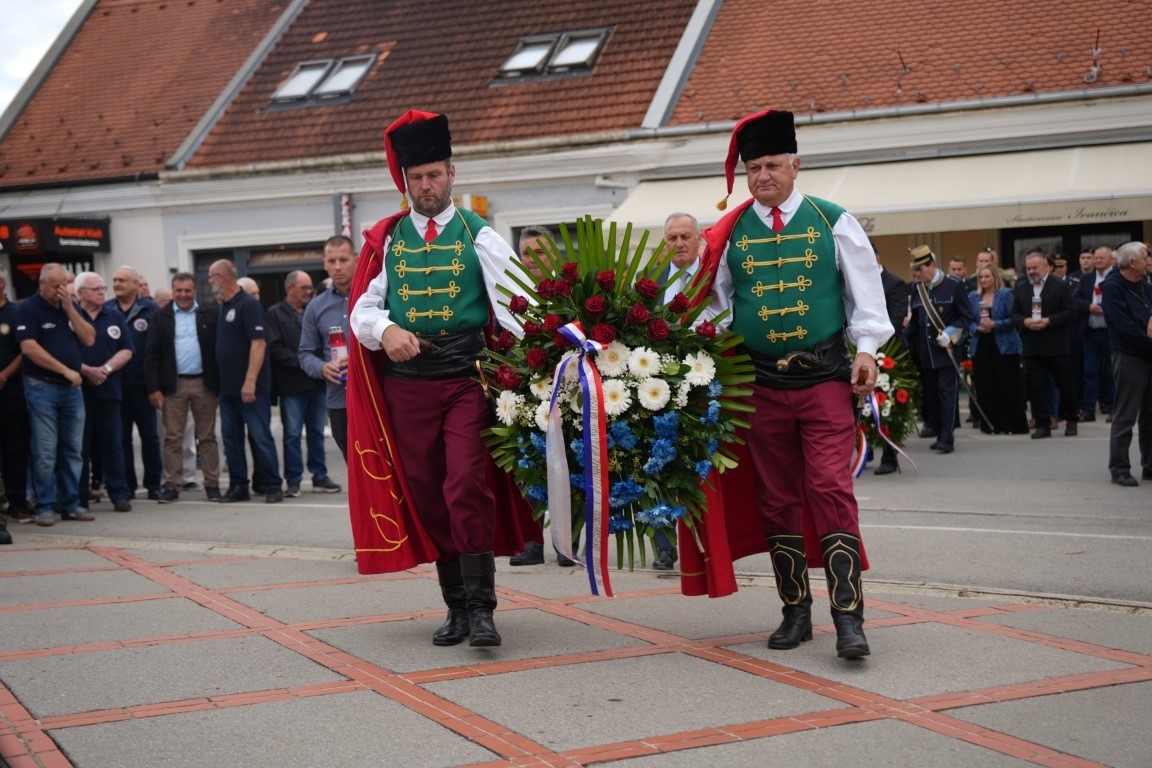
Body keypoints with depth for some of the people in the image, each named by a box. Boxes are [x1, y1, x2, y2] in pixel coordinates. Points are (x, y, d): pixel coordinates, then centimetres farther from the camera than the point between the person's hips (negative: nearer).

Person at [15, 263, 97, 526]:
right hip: (42, 387, -5)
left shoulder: (70, 307, 13)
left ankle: (71, 503, 14)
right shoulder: (28, 309, -4)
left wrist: (70, 308, -5)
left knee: (72, 450, 8)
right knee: (45, 452, -4)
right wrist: (65, 370, -15)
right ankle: (45, 506, 1)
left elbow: (89, 339, 4)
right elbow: (29, 348, -14)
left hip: (72, 388, 5)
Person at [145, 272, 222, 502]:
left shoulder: (209, 315, 5)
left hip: (204, 383, 0)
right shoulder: (161, 317, 4)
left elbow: (218, 350, 3)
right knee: (173, 438, 2)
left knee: (207, 437, 5)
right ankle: (171, 485, 6)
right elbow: (151, 354, 1)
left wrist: (219, 384, -4)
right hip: (173, 385, 0)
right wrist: (153, 388, -6)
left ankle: (212, 484, 10)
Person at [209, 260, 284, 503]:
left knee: (261, 436, -5)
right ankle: (238, 486, 16)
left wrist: (250, 381, -23)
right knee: (231, 437, 10)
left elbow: (259, 344, -18)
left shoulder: (248, 305, -12)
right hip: (227, 386, 9)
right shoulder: (222, 307, 14)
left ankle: (273, 486, 0)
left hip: (250, 387, -9)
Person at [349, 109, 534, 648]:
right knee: (427, 496, 7)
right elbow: (362, 310, 7)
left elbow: (513, 303, -4)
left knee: (468, 488, -13)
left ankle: (481, 608, -9)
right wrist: (385, 330, -16)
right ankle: (456, 607, 17)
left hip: (468, 379, -3)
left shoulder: (479, 235, 4)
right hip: (407, 385, 3)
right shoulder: (385, 240, 11)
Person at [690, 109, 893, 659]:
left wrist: (866, 348, -5)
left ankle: (848, 618, -10)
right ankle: (796, 612, 18)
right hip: (762, 382, 3)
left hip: (825, 378, -3)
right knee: (776, 499, 7)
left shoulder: (832, 222, 3)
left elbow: (865, 289, 5)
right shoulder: (730, 234, 8)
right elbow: (713, 303, 14)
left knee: (831, 490, -11)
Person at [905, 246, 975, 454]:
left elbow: (967, 318, -3)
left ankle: (947, 438, -8)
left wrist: (950, 333, -16)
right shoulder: (917, 290, 10)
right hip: (924, 353, 5)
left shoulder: (954, 285, -4)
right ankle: (939, 432, 14)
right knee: (931, 395, 6)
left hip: (947, 350, -5)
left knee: (946, 394, -7)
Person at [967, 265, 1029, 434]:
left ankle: (1015, 425, 3)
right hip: (981, 347, 4)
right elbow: (968, 321, 10)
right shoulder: (973, 297, 11)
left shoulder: (1006, 294, -1)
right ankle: (991, 424, 8)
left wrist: (994, 325, -19)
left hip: (1004, 346, -4)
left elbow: (1013, 319, -7)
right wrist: (978, 328, -10)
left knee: (1008, 387, -3)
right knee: (985, 387, 1)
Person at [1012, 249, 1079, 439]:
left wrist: (1048, 321, -17)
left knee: (1064, 383, 6)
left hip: (1056, 345, -3)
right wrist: (1025, 322, -12)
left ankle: (1071, 419, 22)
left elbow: (1070, 312, -7)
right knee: (1036, 386, 0)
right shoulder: (1020, 288, 10)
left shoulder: (1061, 286, -2)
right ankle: (1042, 424, 5)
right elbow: (1014, 314, 9)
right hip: (1031, 346, 3)